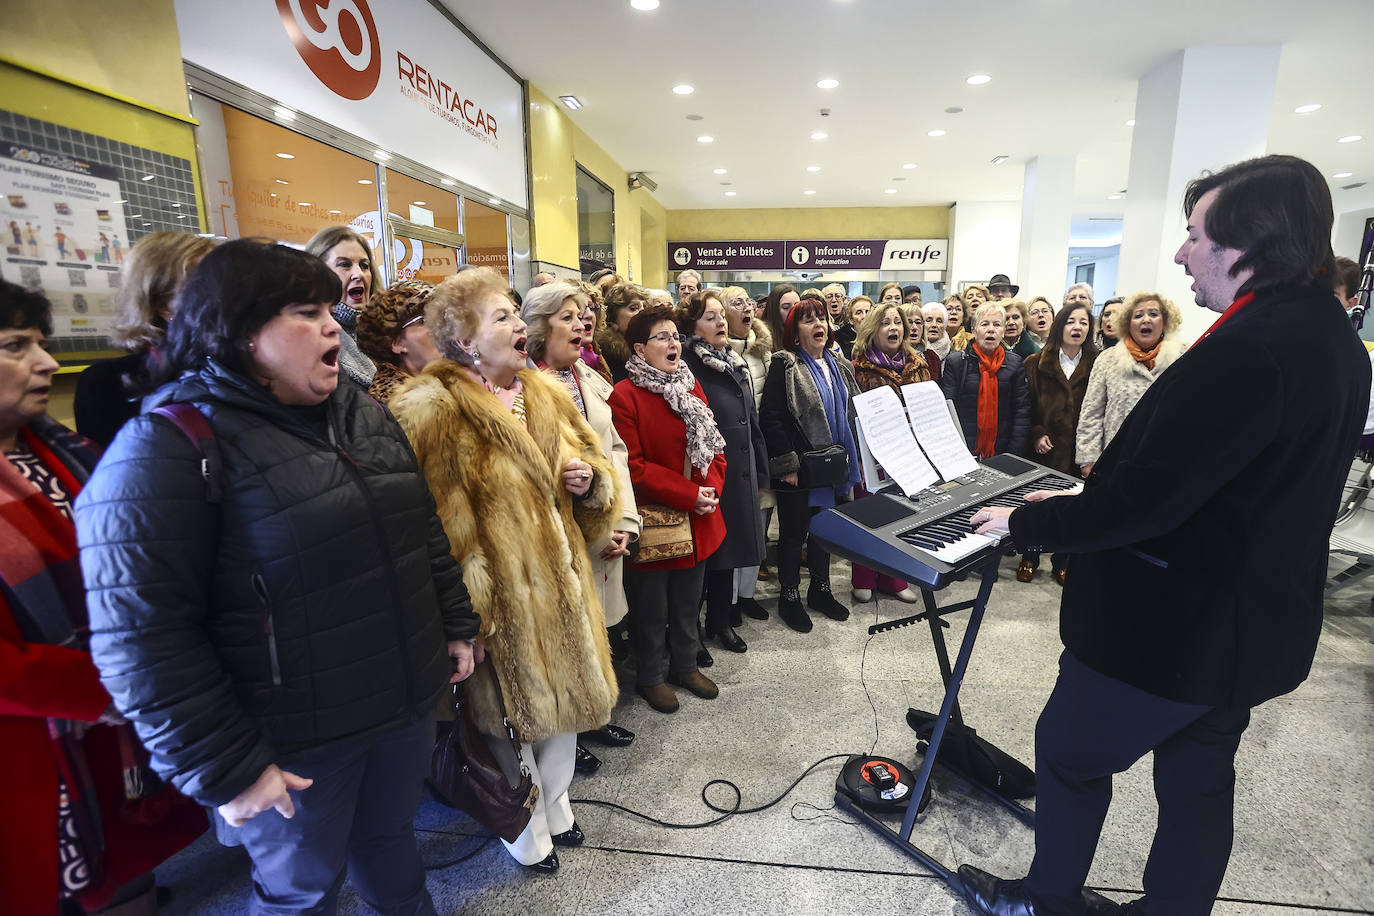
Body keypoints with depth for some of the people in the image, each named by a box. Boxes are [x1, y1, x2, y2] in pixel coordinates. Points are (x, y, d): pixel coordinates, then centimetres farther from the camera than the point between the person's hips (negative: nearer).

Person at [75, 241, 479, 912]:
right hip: (295, 747, -5)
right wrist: (223, 770, -15)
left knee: (391, 835, 28)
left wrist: (455, 625, 11)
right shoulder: (167, 448, -18)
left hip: (407, 705, 6)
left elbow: (425, 531, 11)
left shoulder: (363, 413, 4)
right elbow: (142, 638, -19)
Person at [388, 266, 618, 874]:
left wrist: (591, 480, -5)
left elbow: (591, 460, 17)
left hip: (559, 580, 7)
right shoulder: (433, 411, -16)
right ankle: (529, 834, 41)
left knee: (567, 691, 21)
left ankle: (555, 804, 49)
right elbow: (441, 526, -21)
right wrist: (466, 610, -23)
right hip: (503, 598, -6)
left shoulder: (545, 394, 7)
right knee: (515, 710, 12)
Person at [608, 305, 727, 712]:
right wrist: (688, 495, -20)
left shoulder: (691, 385, 8)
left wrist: (712, 488, -7)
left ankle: (684, 665, 41)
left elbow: (714, 444, 10)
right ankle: (650, 676, 32)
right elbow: (633, 466, -18)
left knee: (688, 601, 21)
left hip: (698, 519, 7)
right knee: (652, 606, 11)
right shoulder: (624, 396, -15)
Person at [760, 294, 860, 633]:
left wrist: (853, 457, 11)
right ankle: (790, 596, 22)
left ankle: (820, 589, 34)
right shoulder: (784, 366, -10)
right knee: (793, 532, 7)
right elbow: (770, 417, -16)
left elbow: (850, 414, 17)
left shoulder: (839, 367, 11)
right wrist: (786, 464, -19)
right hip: (799, 469, -6)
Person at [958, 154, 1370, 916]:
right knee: (1198, 782, 22)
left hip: (1173, 625, -8)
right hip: (1251, 622, 9)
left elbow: (1142, 503, -30)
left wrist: (1026, 522, -15)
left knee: (1068, 753, 13)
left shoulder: (1247, 348, -28)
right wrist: (1086, 501, 11)